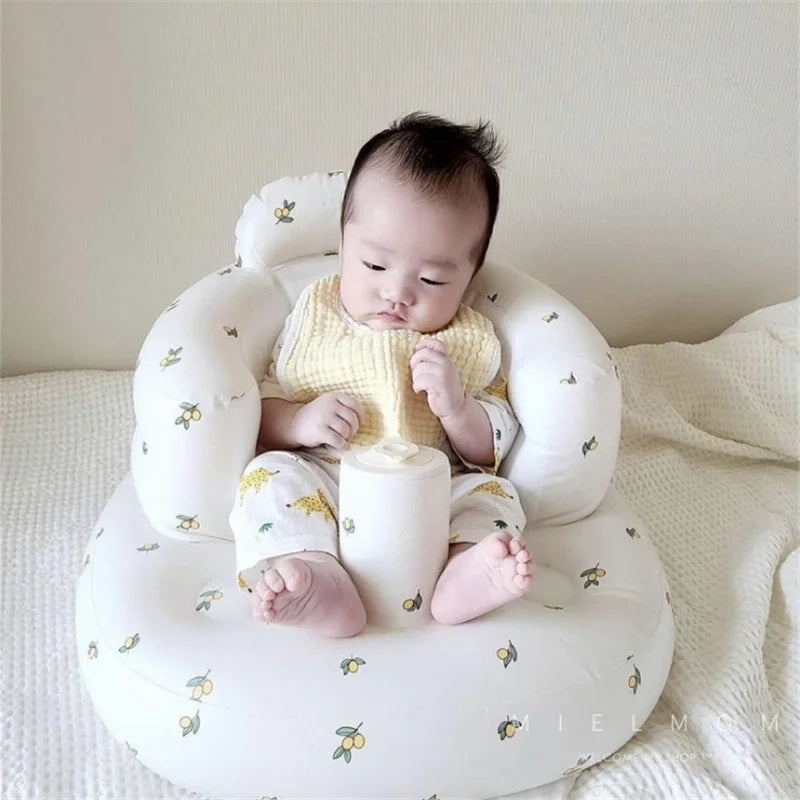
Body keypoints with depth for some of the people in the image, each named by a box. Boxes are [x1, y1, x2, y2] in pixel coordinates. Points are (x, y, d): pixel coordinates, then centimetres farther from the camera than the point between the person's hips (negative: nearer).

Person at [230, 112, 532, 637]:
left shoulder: (471, 341, 8)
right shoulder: (314, 317, 7)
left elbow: (493, 451, 8)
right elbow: (260, 412, 7)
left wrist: (456, 408, -12)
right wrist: (299, 422, -15)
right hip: (321, 488, 0)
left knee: (492, 491, -20)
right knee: (271, 474, -25)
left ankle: (465, 573, -43)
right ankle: (318, 582, -42)